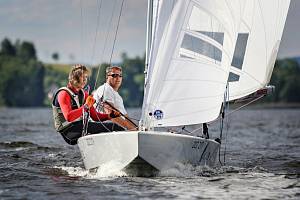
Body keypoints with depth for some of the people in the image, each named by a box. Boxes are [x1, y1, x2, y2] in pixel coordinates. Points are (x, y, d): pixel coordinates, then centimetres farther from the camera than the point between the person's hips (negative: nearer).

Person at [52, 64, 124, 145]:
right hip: (68, 131, -9)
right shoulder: (63, 94, -10)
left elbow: (95, 116, 14)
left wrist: (110, 115, -4)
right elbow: (69, 117, -25)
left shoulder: (84, 94, 17)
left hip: (81, 128, 9)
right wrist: (86, 106, -27)